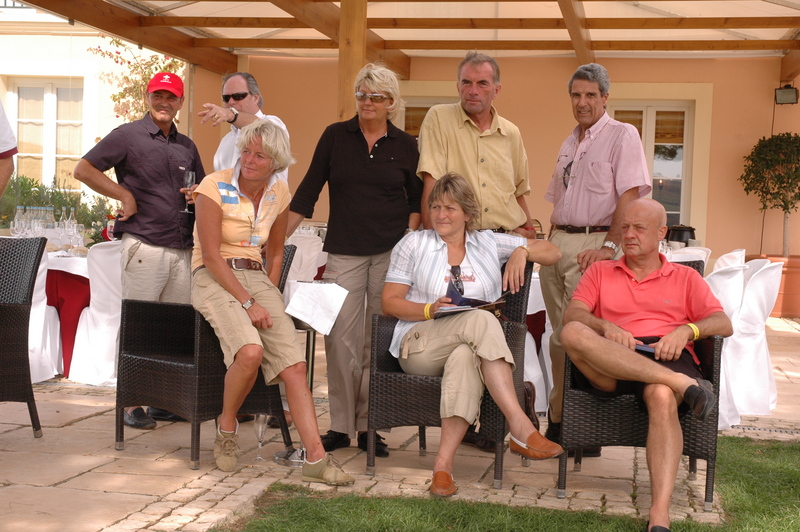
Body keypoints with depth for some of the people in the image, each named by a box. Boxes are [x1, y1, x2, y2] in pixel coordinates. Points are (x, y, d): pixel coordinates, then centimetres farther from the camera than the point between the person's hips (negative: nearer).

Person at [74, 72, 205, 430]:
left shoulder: (187, 146, 18)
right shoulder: (128, 136, 1)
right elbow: (83, 169, -2)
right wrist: (125, 195, -9)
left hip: (182, 249, 6)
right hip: (144, 246, -5)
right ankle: (130, 404, 5)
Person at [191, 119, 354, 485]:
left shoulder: (279, 193, 8)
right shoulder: (215, 187, -8)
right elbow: (211, 255, -13)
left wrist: (270, 298, 6)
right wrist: (248, 303, -19)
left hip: (256, 278, 5)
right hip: (213, 279, -5)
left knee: (294, 362, -15)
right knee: (250, 351, -31)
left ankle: (315, 457, -16)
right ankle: (226, 427, -3)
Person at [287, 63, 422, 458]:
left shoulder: (405, 145, 7)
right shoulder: (335, 136, 5)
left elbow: (417, 199, 14)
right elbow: (308, 190, 4)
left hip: (391, 252, 1)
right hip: (345, 251, 0)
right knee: (341, 337, -5)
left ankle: (370, 425, 11)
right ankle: (341, 425, 6)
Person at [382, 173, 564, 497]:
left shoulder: (489, 244, 19)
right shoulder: (413, 244, 16)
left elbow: (552, 253, 19)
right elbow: (390, 302, 7)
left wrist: (522, 251, -2)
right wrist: (431, 310, -10)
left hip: (471, 346, 2)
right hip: (419, 345, -1)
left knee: (465, 357, -39)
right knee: (481, 320, -33)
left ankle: (444, 462, -43)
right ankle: (521, 428, -41)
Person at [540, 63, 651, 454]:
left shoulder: (622, 136, -2)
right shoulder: (568, 144, 21)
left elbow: (630, 196, -12)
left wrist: (609, 246, -20)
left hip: (593, 242, -7)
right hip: (558, 242, 7)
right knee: (558, 336, 8)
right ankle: (557, 422, 15)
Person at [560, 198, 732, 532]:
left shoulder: (685, 278, 26)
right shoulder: (600, 272, 27)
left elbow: (724, 324, 11)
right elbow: (572, 314, 9)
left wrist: (686, 330, -10)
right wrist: (605, 327, -13)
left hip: (669, 357, -1)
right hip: (610, 368, 1)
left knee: (662, 396, -39)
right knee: (572, 333, -32)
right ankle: (680, 383, -37)